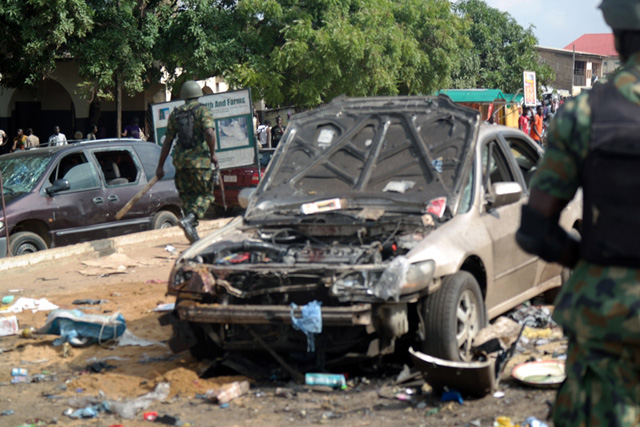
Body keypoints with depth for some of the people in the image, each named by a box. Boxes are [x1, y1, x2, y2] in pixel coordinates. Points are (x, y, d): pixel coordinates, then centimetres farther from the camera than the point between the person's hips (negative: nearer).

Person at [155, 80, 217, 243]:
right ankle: (189, 219, -22)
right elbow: (209, 133, -17)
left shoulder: (175, 114, 12)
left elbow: (168, 141, 12)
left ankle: (193, 235, 8)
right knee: (205, 195, 2)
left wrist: (160, 166, 14)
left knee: (187, 196, 11)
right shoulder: (202, 110, -1)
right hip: (199, 158, -5)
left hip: (180, 159, 5)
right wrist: (213, 153, -5)